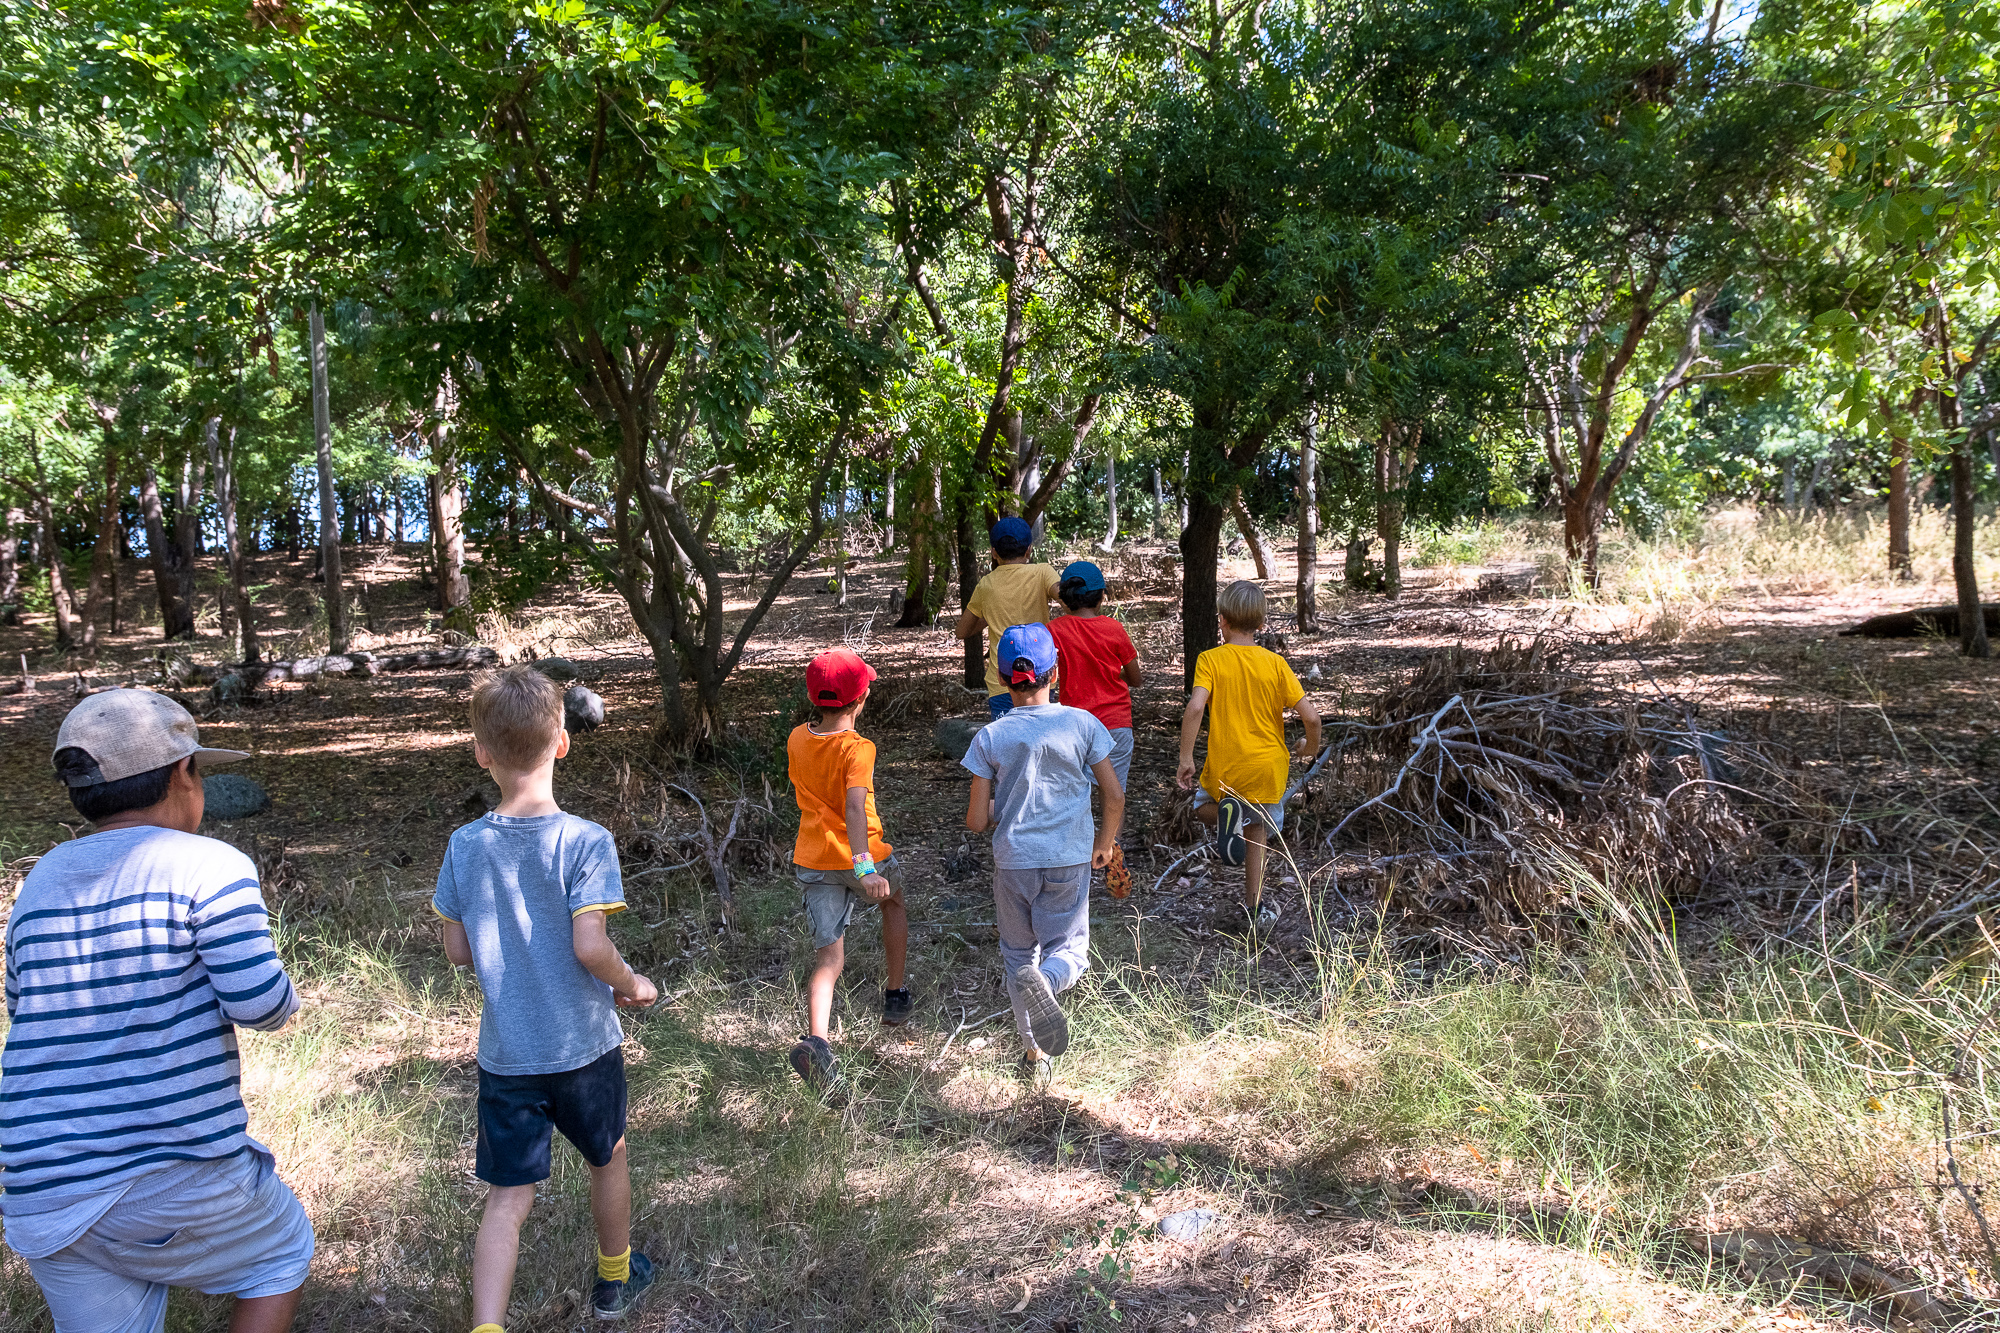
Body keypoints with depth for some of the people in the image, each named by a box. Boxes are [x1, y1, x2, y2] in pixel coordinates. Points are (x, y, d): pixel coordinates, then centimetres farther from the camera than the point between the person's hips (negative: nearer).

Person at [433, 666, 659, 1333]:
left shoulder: (465, 846, -7)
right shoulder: (585, 841, -19)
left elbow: (458, 951, 1)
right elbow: (590, 947, -25)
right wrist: (633, 986, -6)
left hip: (505, 1054, 2)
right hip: (584, 1047, -2)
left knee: (507, 1198, 8)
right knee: (606, 1158, 23)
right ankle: (616, 1278, 43)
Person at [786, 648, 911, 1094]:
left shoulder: (797, 739, 1)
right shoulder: (858, 748, -18)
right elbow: (854, 808, -33)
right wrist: (864, 867, -42)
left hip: (812, 861, 4)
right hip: (860, 856, -4)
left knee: (828, 958, 3)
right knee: (893, 903, 30)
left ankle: (816, 1038, -21)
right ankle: (895, 997, 37)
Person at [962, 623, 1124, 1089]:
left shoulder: (990, 737, -7)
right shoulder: (1081, 723, -6)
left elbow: (976, 821, -6)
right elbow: (1115, 796, -2)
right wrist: (1104, 843, 15)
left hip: (1013, 859, 1)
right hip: (1070, 858, 0)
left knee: (1018, 952, 18)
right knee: (1069, 948, 10)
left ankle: (1036, 1055, 19)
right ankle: (1043, 980, -26)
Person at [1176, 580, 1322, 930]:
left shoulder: (1211, 659, -8)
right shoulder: (1275, 663, -3)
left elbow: (1195, 707, -23)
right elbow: (1310, 716, -7)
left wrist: (1185, 759, -16)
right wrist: (1311, 746, 14)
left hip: (1226, 767, -2)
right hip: (1269, 768, 2)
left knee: (1202, 807, 28)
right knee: (1255, 831, 24)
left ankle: (1226, 814, -7)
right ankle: (1254, 906, 20)